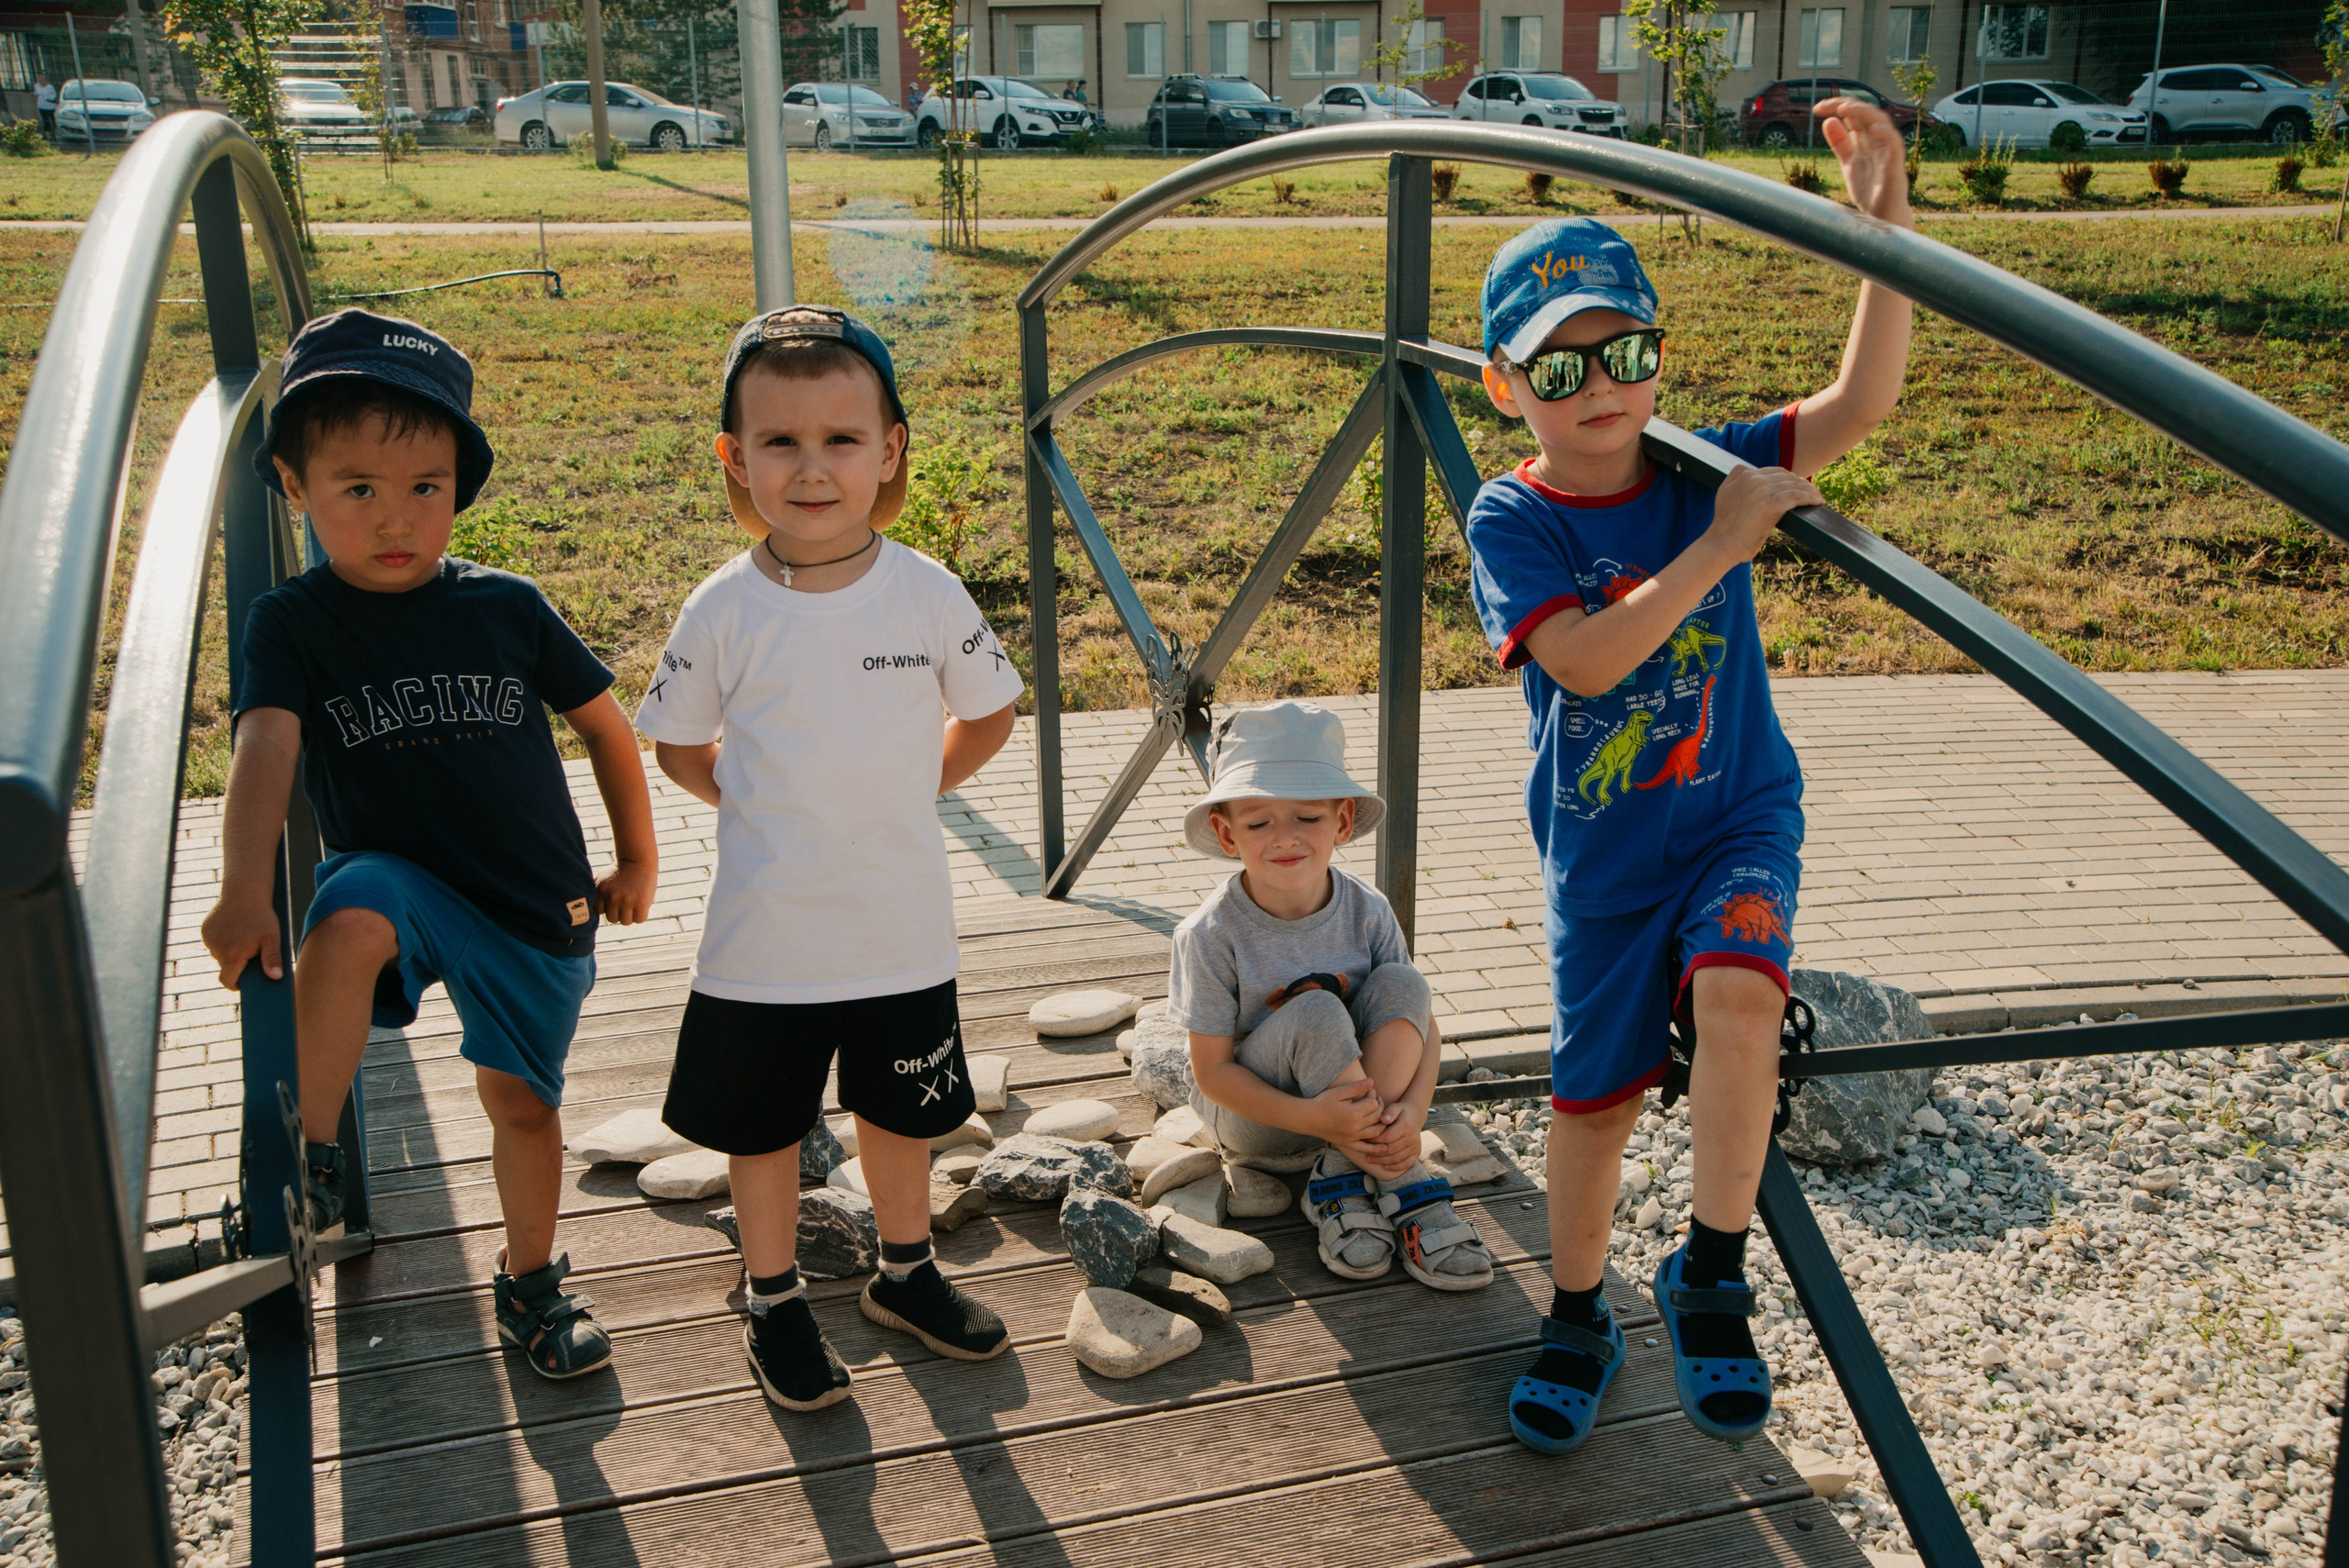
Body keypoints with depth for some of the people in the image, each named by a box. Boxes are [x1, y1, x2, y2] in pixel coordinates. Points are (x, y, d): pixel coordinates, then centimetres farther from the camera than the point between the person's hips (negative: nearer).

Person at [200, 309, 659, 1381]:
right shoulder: (294, 623, -9)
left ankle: (532, 1283, 37)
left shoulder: (506, 607, -5)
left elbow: (604, 723, 6)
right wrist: (245, 887, -42)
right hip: (401, 885, -2)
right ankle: (311, 1162, -19)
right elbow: (267, 747, -26)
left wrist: (636, 863, 11)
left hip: (539, 907, 2)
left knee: (520, 1097, 11)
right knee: (346, 925, -36)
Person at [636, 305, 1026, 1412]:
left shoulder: (926, 593, -9)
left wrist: (901, 793, 3)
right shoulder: (724, 609, -11)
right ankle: (775, 1304, 36)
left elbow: (989, 715, 7)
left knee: (898, 1113, 20)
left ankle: (906, 1272, 43)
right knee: (762, 1128, 14)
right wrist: (770, 808, -3)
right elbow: (679, 747, 3)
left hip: (902, 928, 1)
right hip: (763, 936, -1)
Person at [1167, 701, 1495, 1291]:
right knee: (1317, 1012, -33)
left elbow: (1421, 1025, -7)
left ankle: (1341, 1177, -20)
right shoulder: (1212, 935, -21)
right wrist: (1311, 1118, -31)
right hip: (1251, 1111, -3)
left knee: (1402, 984, -23)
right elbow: (1213, 1071, -17)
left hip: (1357, 1091, 4)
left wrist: (1411, 1111, -27)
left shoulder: (1367, 913, -12)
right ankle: (1400, 1183, -20)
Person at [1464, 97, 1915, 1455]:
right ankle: (1579, 1319, 35)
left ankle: (1712, 1278, -7)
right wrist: (1721, 546, -26)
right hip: (1603, 857, 0)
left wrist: (1887, 221, -28)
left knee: (1735, 992, -29)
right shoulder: (1511, 521, -10)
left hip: (1740, 818, 1)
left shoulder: (1708, 470, -4)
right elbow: (1589, 657, -25)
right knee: (1598, 1090, 10)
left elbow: (1860, 402, -17)